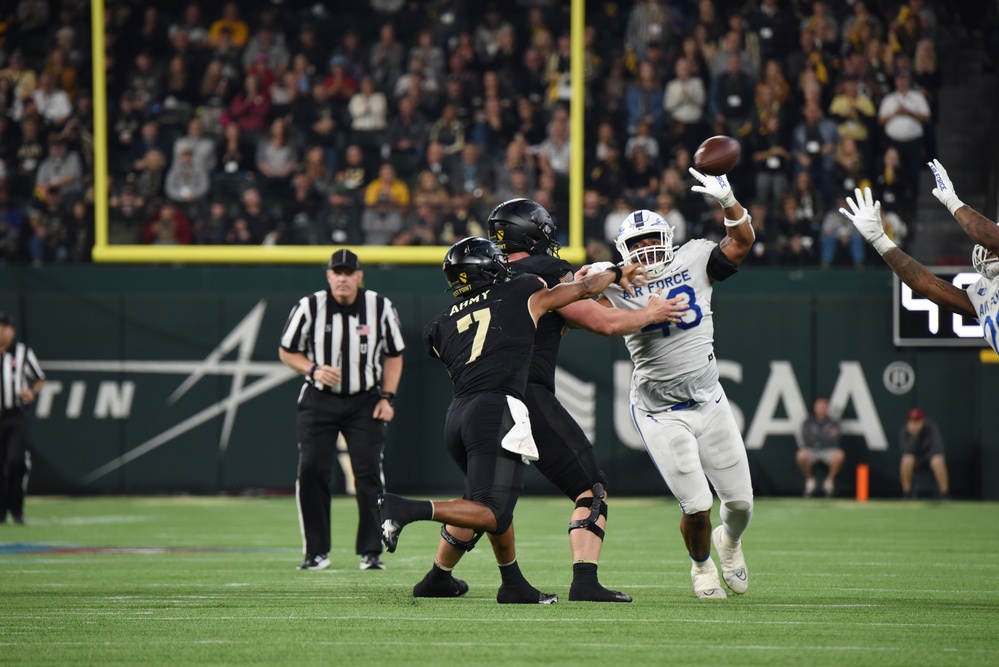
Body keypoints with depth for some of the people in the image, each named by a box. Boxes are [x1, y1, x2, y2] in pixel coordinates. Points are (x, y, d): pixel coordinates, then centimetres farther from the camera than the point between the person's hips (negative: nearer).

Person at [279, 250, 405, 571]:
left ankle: (371, 552, 0)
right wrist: (314, 370, -15)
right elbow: (287, 351, 4)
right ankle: (316, 552, 1)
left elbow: (394, 355, 8)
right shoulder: (310, 307, -7)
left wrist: (388, 397, -3)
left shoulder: (380, 307, -4)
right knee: (311, 471, -9)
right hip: (319, 400, 0)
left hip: (365, 402, 0)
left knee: (369, 472, -8)